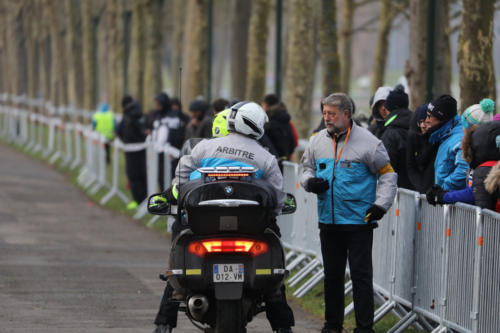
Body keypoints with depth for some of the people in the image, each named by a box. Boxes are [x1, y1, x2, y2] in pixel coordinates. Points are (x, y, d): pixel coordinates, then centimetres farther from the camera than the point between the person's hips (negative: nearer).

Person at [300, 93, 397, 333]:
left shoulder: (368, 142, -6)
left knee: (361, 275, -4)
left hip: (359, 222, -5)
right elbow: (307, 168, 20)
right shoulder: (317, 141, 7)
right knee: (332, 275, 12)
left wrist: (381, 204, -8)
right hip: (329, 221, 5)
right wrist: (310, 181, -3)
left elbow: (387, 174, 2)